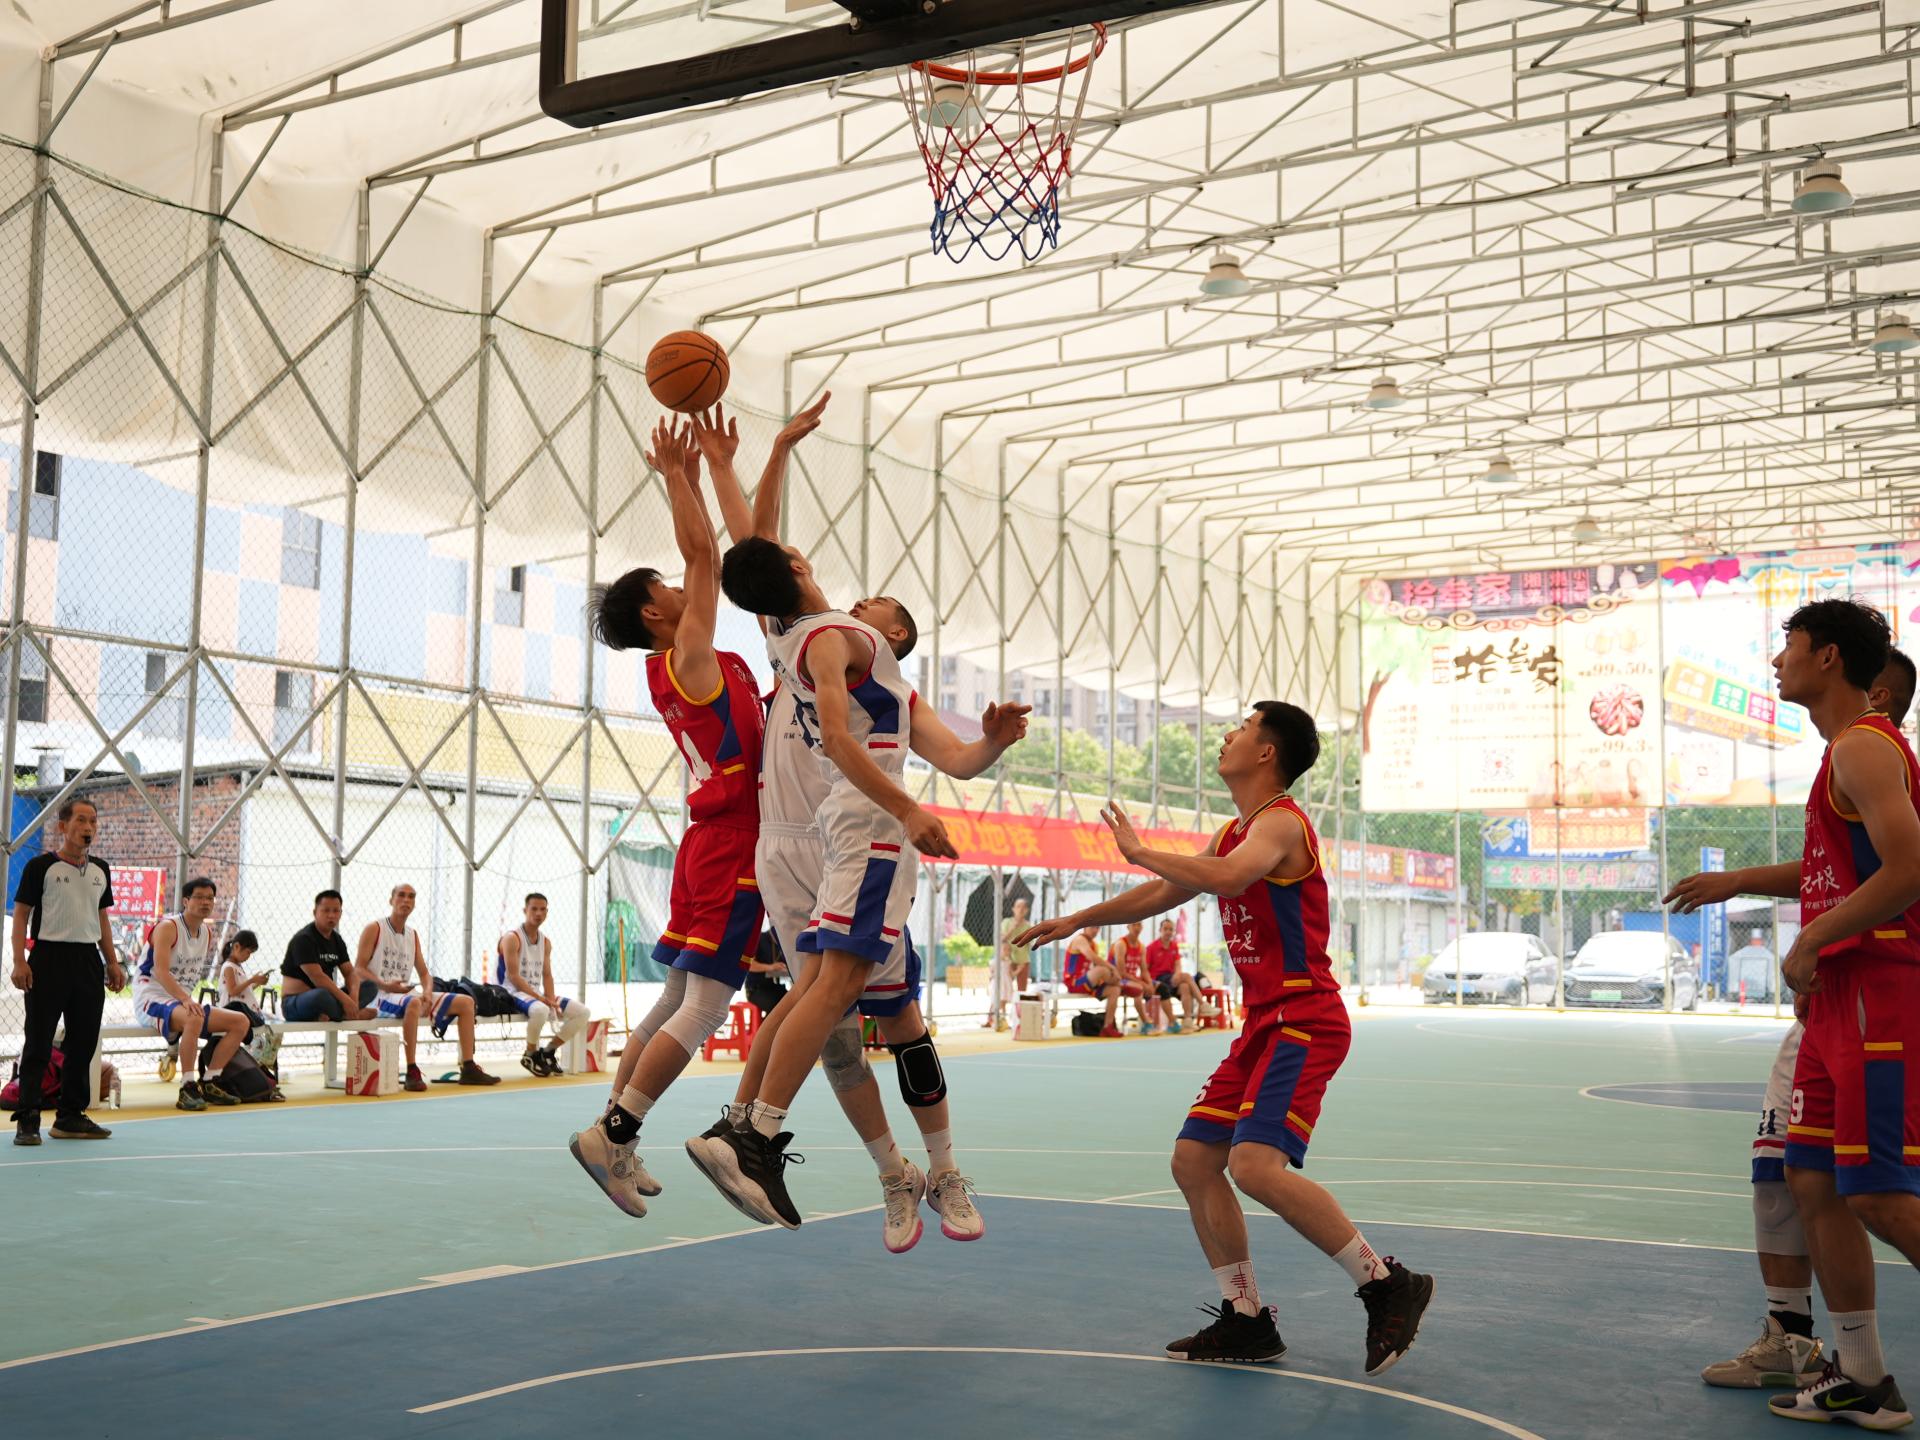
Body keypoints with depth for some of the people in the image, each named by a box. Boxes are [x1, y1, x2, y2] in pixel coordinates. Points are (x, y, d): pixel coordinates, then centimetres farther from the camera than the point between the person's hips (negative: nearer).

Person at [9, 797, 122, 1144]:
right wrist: (19, 962, -13)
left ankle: (71, 1116, 16)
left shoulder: (100, 870, 13)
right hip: (49, 957, -6)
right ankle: (27, 1121, -1)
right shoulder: (41, 866, -4)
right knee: (37, 1044, -4)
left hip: (88, 960, 6)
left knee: (83, 1043, 8)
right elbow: (21, 914, -4)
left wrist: (112, 962, 14)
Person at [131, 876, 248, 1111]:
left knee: (240, 1022, -3)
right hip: (151, 999, -8)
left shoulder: (207, 933, 12)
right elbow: (161, 972, -25)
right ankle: (187, 1089, -32)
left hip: (184, 1002, 8)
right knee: (194, 1019, -39)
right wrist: (186, 1000, -36)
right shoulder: (168, 927, -13)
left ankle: (209, 1083, 0)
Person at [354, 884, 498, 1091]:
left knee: (466, 1002, -1)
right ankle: (412, 1072, -39)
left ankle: (468, 1068, -3)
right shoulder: (374, 928, -1)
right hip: (380, 996, -8)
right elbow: (358, 969, -8)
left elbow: (424, 974, 16)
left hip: (407, 994, 8)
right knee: (413, 1002, -42)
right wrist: (383, 984, -25)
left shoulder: (413, 935, 18)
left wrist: (428, 992, -7)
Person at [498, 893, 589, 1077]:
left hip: (536, 995, 8)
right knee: (540, 1010, -41)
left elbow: (547, 976, 10)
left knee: (582, 1012, -5)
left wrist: (551, 1000, -10)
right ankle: (531, 1055, -15)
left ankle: (549, 1052, 6)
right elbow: (514, 977, -18)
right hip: (513, 993, -8)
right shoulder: (512, 938, -11)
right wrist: (540, 998, -24)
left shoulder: (546, 943, 12)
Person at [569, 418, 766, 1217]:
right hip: (731, 848, -9)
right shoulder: (687, 661, -8)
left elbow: (704, 560, 24)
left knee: (677, 1001, 11)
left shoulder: (677, 668, 15)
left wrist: (690, 475, 25)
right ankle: (616, 1132, -13)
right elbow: (704, 555, -11)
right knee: (705, 1003, -11)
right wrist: (677, 475, -4)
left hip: (712, 845, 9)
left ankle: (614, 1133, 14)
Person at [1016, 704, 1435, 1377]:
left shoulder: (1280, 821, -13)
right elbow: (1163, 894, 30)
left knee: (1255, 1164, -24)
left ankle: (1387, 1285, -10)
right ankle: (1247, 1321, 15)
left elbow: (1227, 878, -34)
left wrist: (1139, 851, -20)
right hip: (1264, 1024, 10)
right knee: (1193, 1161, 8)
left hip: (1303, 1022, -10)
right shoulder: (1231, 834, 17)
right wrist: (1076, 921, 33)